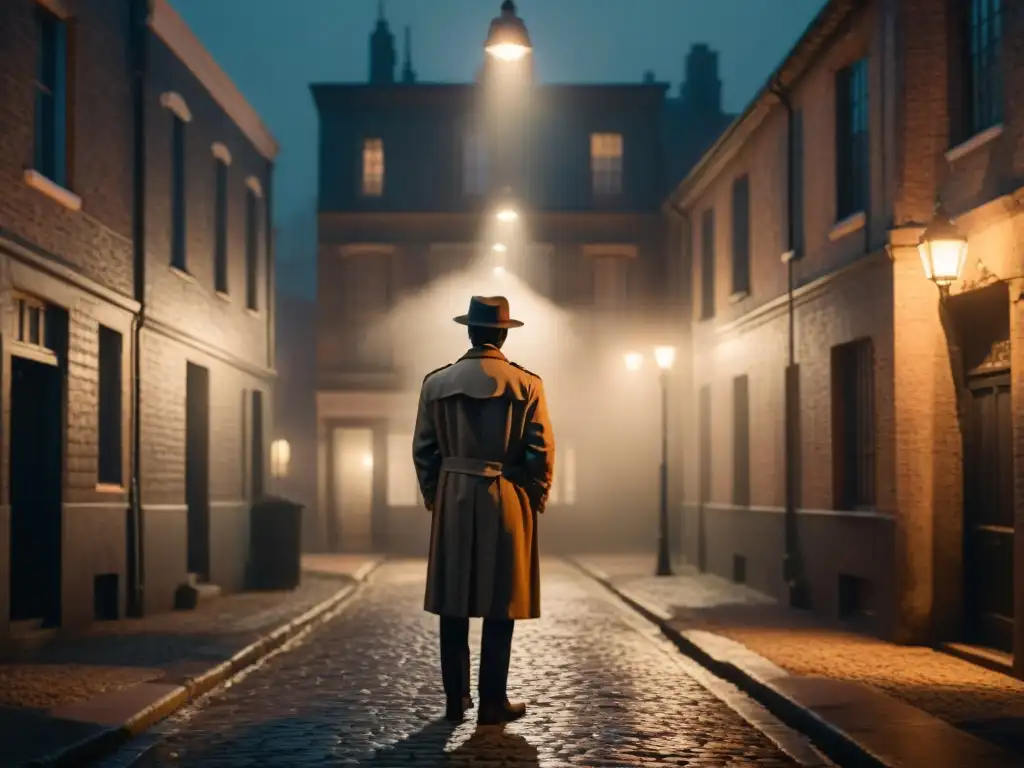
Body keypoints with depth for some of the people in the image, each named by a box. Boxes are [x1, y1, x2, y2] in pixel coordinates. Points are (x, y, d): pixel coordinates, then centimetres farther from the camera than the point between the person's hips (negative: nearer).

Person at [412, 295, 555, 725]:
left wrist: (434, 497, 14)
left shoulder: (436, 383, 1)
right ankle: (492, 702, 5)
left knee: (453, 602, 9)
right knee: (500, 605, 3)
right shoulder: (526, 384, -5)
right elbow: (541, 451, -5)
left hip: (452, 501, 2)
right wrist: (535, 500, 7)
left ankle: (455, 699, 14)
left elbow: (424, 450, 4)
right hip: (507, 501, -2)